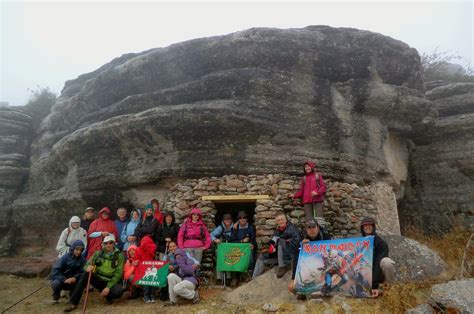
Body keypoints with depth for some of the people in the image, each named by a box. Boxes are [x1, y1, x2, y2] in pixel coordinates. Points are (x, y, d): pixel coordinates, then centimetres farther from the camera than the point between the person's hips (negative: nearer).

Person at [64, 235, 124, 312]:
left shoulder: (119, 255, -9)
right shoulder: (98, 253, 2)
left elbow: (118, 274, -12)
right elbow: (87, 264, -1)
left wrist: (108, 287, -21)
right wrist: (88, 267, -26)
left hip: (111, 281, -3)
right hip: (98, 279, 3)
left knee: (118, 292, -34)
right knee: (85, 275, -25)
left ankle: (108, 296, 3)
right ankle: (73, 303, -20)